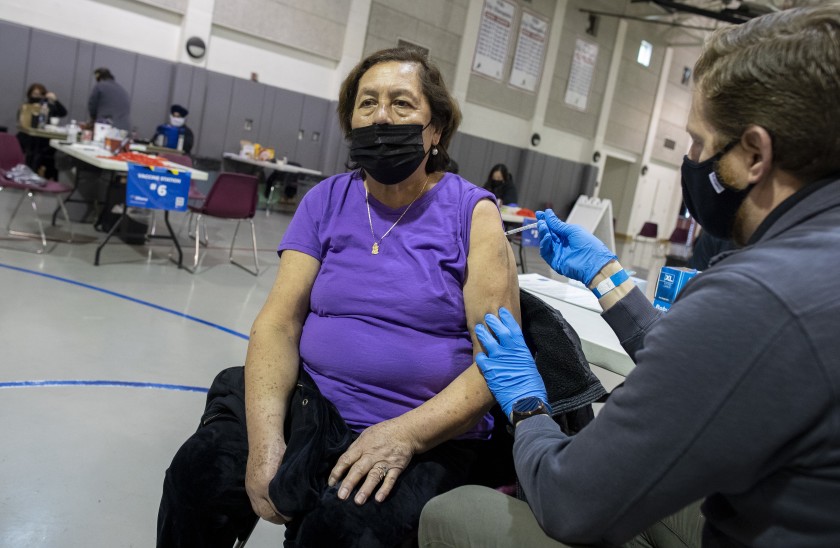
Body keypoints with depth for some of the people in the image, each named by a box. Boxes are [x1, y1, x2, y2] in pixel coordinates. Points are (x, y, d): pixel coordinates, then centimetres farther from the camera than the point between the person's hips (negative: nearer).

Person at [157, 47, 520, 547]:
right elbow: (279, 323, -1)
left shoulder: (473, 215, -4)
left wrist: (406, 434, -21)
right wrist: (265, 438, -16)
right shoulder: (325, 201, 6)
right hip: (311, 406, 4)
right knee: (200, 472, -18)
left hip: (427, 433, -3)